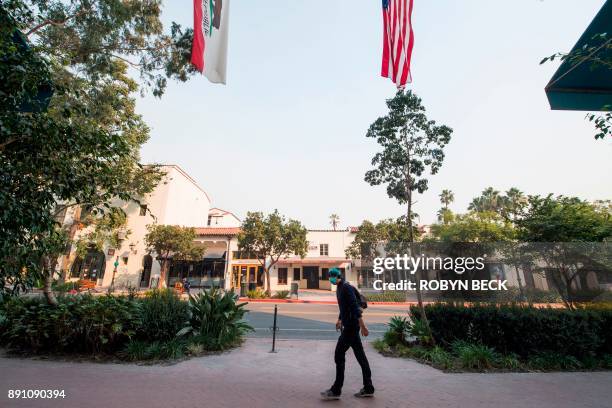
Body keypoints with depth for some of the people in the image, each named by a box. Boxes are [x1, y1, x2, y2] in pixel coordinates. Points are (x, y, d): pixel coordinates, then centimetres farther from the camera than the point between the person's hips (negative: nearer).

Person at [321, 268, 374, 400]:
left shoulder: (346, 287, -17)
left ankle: (336, 391, 8)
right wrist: (340, 320, 32)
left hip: (351, 326, -10)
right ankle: (368, 389, 23)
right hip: (348, 326, 10)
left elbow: (355, 307, -23)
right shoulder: (340, 288, 13)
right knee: (360, 356, 13)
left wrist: (362, 326, -26)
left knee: (339, 355, -2)